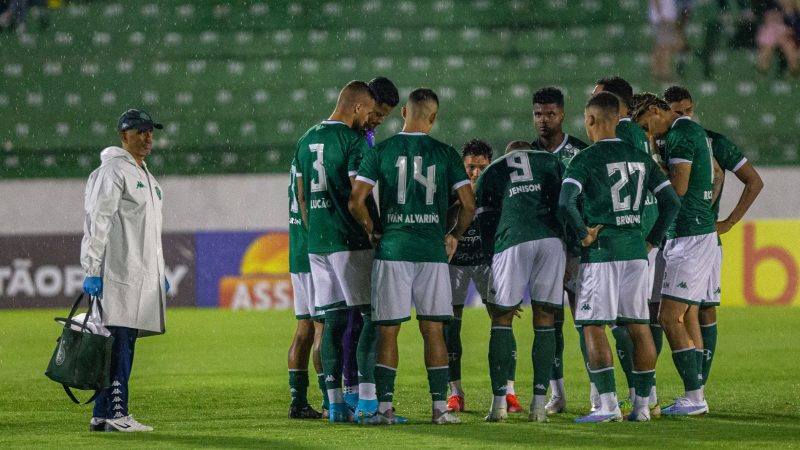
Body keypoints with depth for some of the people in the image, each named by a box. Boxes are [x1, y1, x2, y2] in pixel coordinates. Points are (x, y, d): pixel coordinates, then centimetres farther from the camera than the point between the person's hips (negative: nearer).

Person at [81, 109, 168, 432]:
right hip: (118, 272, -10)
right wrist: (92, 271, -18)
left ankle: (103, 415, 9)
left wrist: (159, 272, 24)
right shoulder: (113, 172, -8)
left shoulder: (145, 176, 22)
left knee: (125, 343, 8)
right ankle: (114, 414, -14)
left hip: (142, 276, 10)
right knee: (118, 341, -12)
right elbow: (98, 223, -13)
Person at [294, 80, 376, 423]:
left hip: (317, 242, 7)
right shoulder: (353, 140, -9)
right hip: (350, 241, -7)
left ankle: (335, 402, 5)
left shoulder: (307, 141, 14)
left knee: (333, 321, 8)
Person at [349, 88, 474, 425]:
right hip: (432, 249, 1)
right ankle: (439, 406, 5)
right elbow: (469, 205, 1)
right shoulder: (444, 154, 2)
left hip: (392, 249, -1)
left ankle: (384, 407, 0)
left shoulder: (381, 152, 0)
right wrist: (454, 235, 16)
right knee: (433, 330, 6)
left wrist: (372, 231, 9)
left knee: (388, 330, 3)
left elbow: (356, 201, -6)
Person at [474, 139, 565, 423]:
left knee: (502, 320, 10)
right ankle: (539, 404, 4)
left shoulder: (491, 174, 25)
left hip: (511, 242, -1)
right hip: (551, 240, 1)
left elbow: (486, 227, 20)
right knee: (545, 321, 8)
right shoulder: (549, 161, 26)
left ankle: (499, 402, 1)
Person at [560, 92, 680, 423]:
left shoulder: (586, 159, -8)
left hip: (601, 250, -6)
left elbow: (566, 202, -22)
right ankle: (642, 405, 10)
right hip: (636, 250, 6)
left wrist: (584, 233, -8)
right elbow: (671, 202, 10)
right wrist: (652, 240, 15)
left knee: (593, 327, -2)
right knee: (639, 327, 9)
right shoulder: (640, 158, 11)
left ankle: (608, 405, -9)